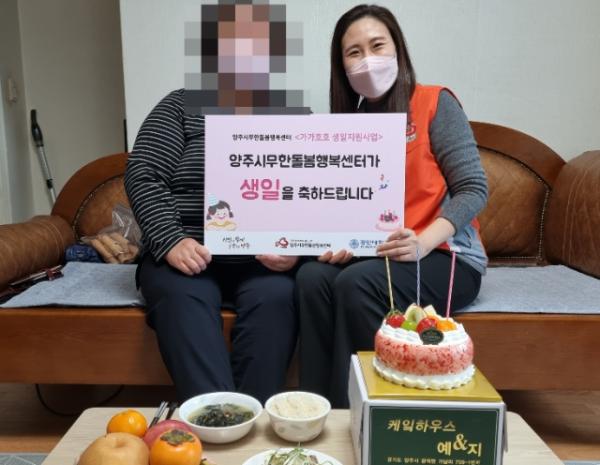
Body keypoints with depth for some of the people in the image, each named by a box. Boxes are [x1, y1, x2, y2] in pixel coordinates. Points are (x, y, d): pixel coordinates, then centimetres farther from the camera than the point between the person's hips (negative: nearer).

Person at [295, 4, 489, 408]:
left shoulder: (435, 103, -3)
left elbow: (473, 189, -9)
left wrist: (423, 243, -24)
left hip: (446, 257, -4)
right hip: (369, 255, 4)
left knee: (357, 282, -31)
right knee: (313, 275, -25)